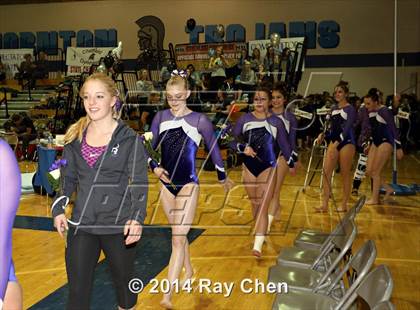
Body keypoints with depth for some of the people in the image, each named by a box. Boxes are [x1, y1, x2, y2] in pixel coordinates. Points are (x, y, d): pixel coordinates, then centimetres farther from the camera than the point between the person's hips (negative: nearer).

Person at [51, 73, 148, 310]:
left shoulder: (129, 139, -8)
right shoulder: (75, 137, 4)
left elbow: (139, 183, -9)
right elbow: (68, 178, 12)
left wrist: (137, 217, -22)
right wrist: (59, 209, 0)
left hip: (119, 226, -2)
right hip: (81, 225, 3)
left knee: (124, 282, 18)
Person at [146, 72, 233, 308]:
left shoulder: (199, 120, -10)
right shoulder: (161, 117, 1)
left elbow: (213, 148, 1)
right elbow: (150, 146, 9)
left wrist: (223, 177, 11)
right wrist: (154, 167, -10)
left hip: (188, 185, -5)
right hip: (166, 184, 5)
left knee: (178, 238, -7)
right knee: (178, 233, 19)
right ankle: (188, 270, 43)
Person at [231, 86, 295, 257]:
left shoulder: (276, 122, -3)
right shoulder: (244, 119, -2)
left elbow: (284, 144, 8)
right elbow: (233, 141, -1)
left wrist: (291, 163, 17)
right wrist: (243, 148, -21)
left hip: (268, 168, -2)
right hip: (249, 167, 3)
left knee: (263, 206, -10)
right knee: (254, 203, 14)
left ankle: (257, 245, -14)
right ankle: (261, 231, 37)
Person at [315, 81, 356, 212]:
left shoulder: (350, 109, -7)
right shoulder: (333, 108, 12)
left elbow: (347, 128, -18)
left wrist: (337, 143, -29)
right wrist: (322, 135, 2)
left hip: (346, 142, -6)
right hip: (333, 141, 6)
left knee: (345, 174, 2)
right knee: (326, 172, -3)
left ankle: (344, 205, 13)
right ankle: (324, 205, 0)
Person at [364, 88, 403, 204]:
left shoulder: (384, 111, -16)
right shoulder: (370, 112, 5)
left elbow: (394, 129, -15)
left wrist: (398, 147, -16)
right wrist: (368, 144, 19)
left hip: (385, 143, -8)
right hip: (375, 143, 8)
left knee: (376, 171, -5)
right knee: (369, 171, 5)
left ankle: (375, 199, 8)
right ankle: (388, 189, 21)